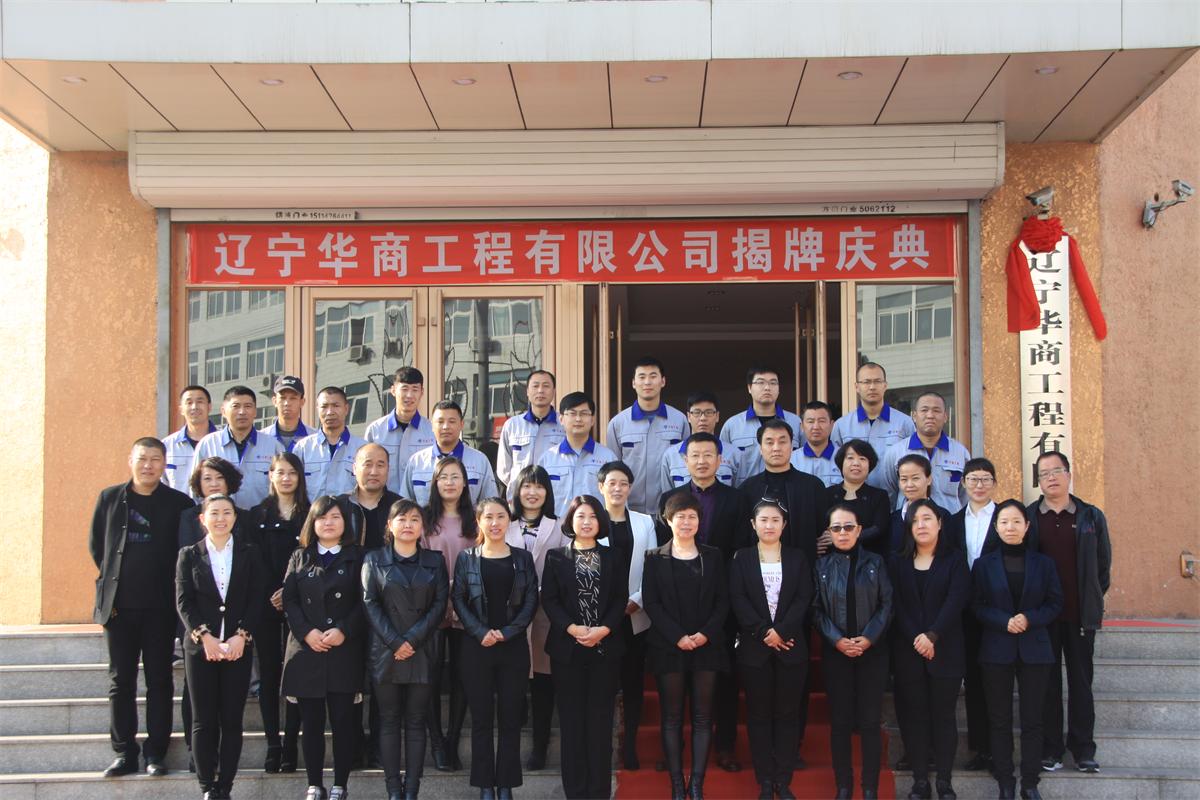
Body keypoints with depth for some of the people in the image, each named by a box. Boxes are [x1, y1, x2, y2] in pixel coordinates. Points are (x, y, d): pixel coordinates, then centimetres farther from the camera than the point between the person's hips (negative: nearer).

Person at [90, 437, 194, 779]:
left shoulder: (179, 503, 0)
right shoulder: (109, 498, 6)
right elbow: (96, 545, 14)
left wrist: (168, 587, 1)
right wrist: (112, 579, 8)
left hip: (160, 608, -2)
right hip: (118, 606, 2)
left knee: (159, 681, 3)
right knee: (121, 681, 6)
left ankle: (156, 753, 9)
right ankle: (124, 753, 12)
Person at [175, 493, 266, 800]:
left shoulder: (249, 553, 8)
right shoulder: (189, 555, 7)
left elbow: (257, 599, 2)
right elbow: (183, 602, 0)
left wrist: (241, 636, -11)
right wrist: (205, 636, -12)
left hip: (238, 646, 0)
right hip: (200, 647, 0)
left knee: (232, 720, 1)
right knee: (204, 720, 1)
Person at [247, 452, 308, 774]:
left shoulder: (310, 515, 6)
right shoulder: (258, 514, 8)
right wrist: (272, 595, -9)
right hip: (266, 604, 1)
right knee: (269, 673, 2)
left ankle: (291, 745, 2)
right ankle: (273, 745, 5)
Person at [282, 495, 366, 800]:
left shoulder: (356, 558, 7)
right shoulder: (299, 557, 13)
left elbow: (363, 603, 0)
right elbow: (289, 600, 4)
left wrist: (343, 630, -15)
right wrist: (307, 632, -11)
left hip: (344, 652, -2)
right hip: (306, 651, 2)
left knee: (343, 720, -1)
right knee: (311, 722, 4)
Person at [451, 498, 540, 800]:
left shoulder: (522, 558, 6)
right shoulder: (466, 558, 4)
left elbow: (531, 600, 1)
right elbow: (458, 600, -1)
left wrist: (507, 632, -11)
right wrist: (480, 633, -13)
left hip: (513, 646, 1)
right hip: (477, 646, 0)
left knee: (510, 717, 3)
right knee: (481, 717, 3)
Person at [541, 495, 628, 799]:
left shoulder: (612, 557, 9)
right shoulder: (556, 557, 6)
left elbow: (621, 600, 3)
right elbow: (548, 599, -1)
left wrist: (603, 630, -13)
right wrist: (572, 629, -15)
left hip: (605, 648, 1)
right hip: (567, 647, -1)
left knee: (600, 718, 1)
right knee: (571, 718, 2)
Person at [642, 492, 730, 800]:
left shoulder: (713, 557, 9)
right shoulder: (655, 558, 5)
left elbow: (723, 601, 5)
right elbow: (651, 603, -2)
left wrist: (705, 634, -10)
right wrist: (677, 637, -12)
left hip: (707, 646, 1)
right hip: (668, 648, -1)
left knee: (702, 716, 1)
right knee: (672, 717, 1)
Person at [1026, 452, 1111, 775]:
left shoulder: (1092, 517, 4)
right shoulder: (1025, 518, 1)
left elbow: (1103, 562, 9)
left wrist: (1094, 600, 5)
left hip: (1081, 615, 1)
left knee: (1081, 682, 7)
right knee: (1047, 682, 5)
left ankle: (1083, 748, 14)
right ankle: (1050, 749, 12)